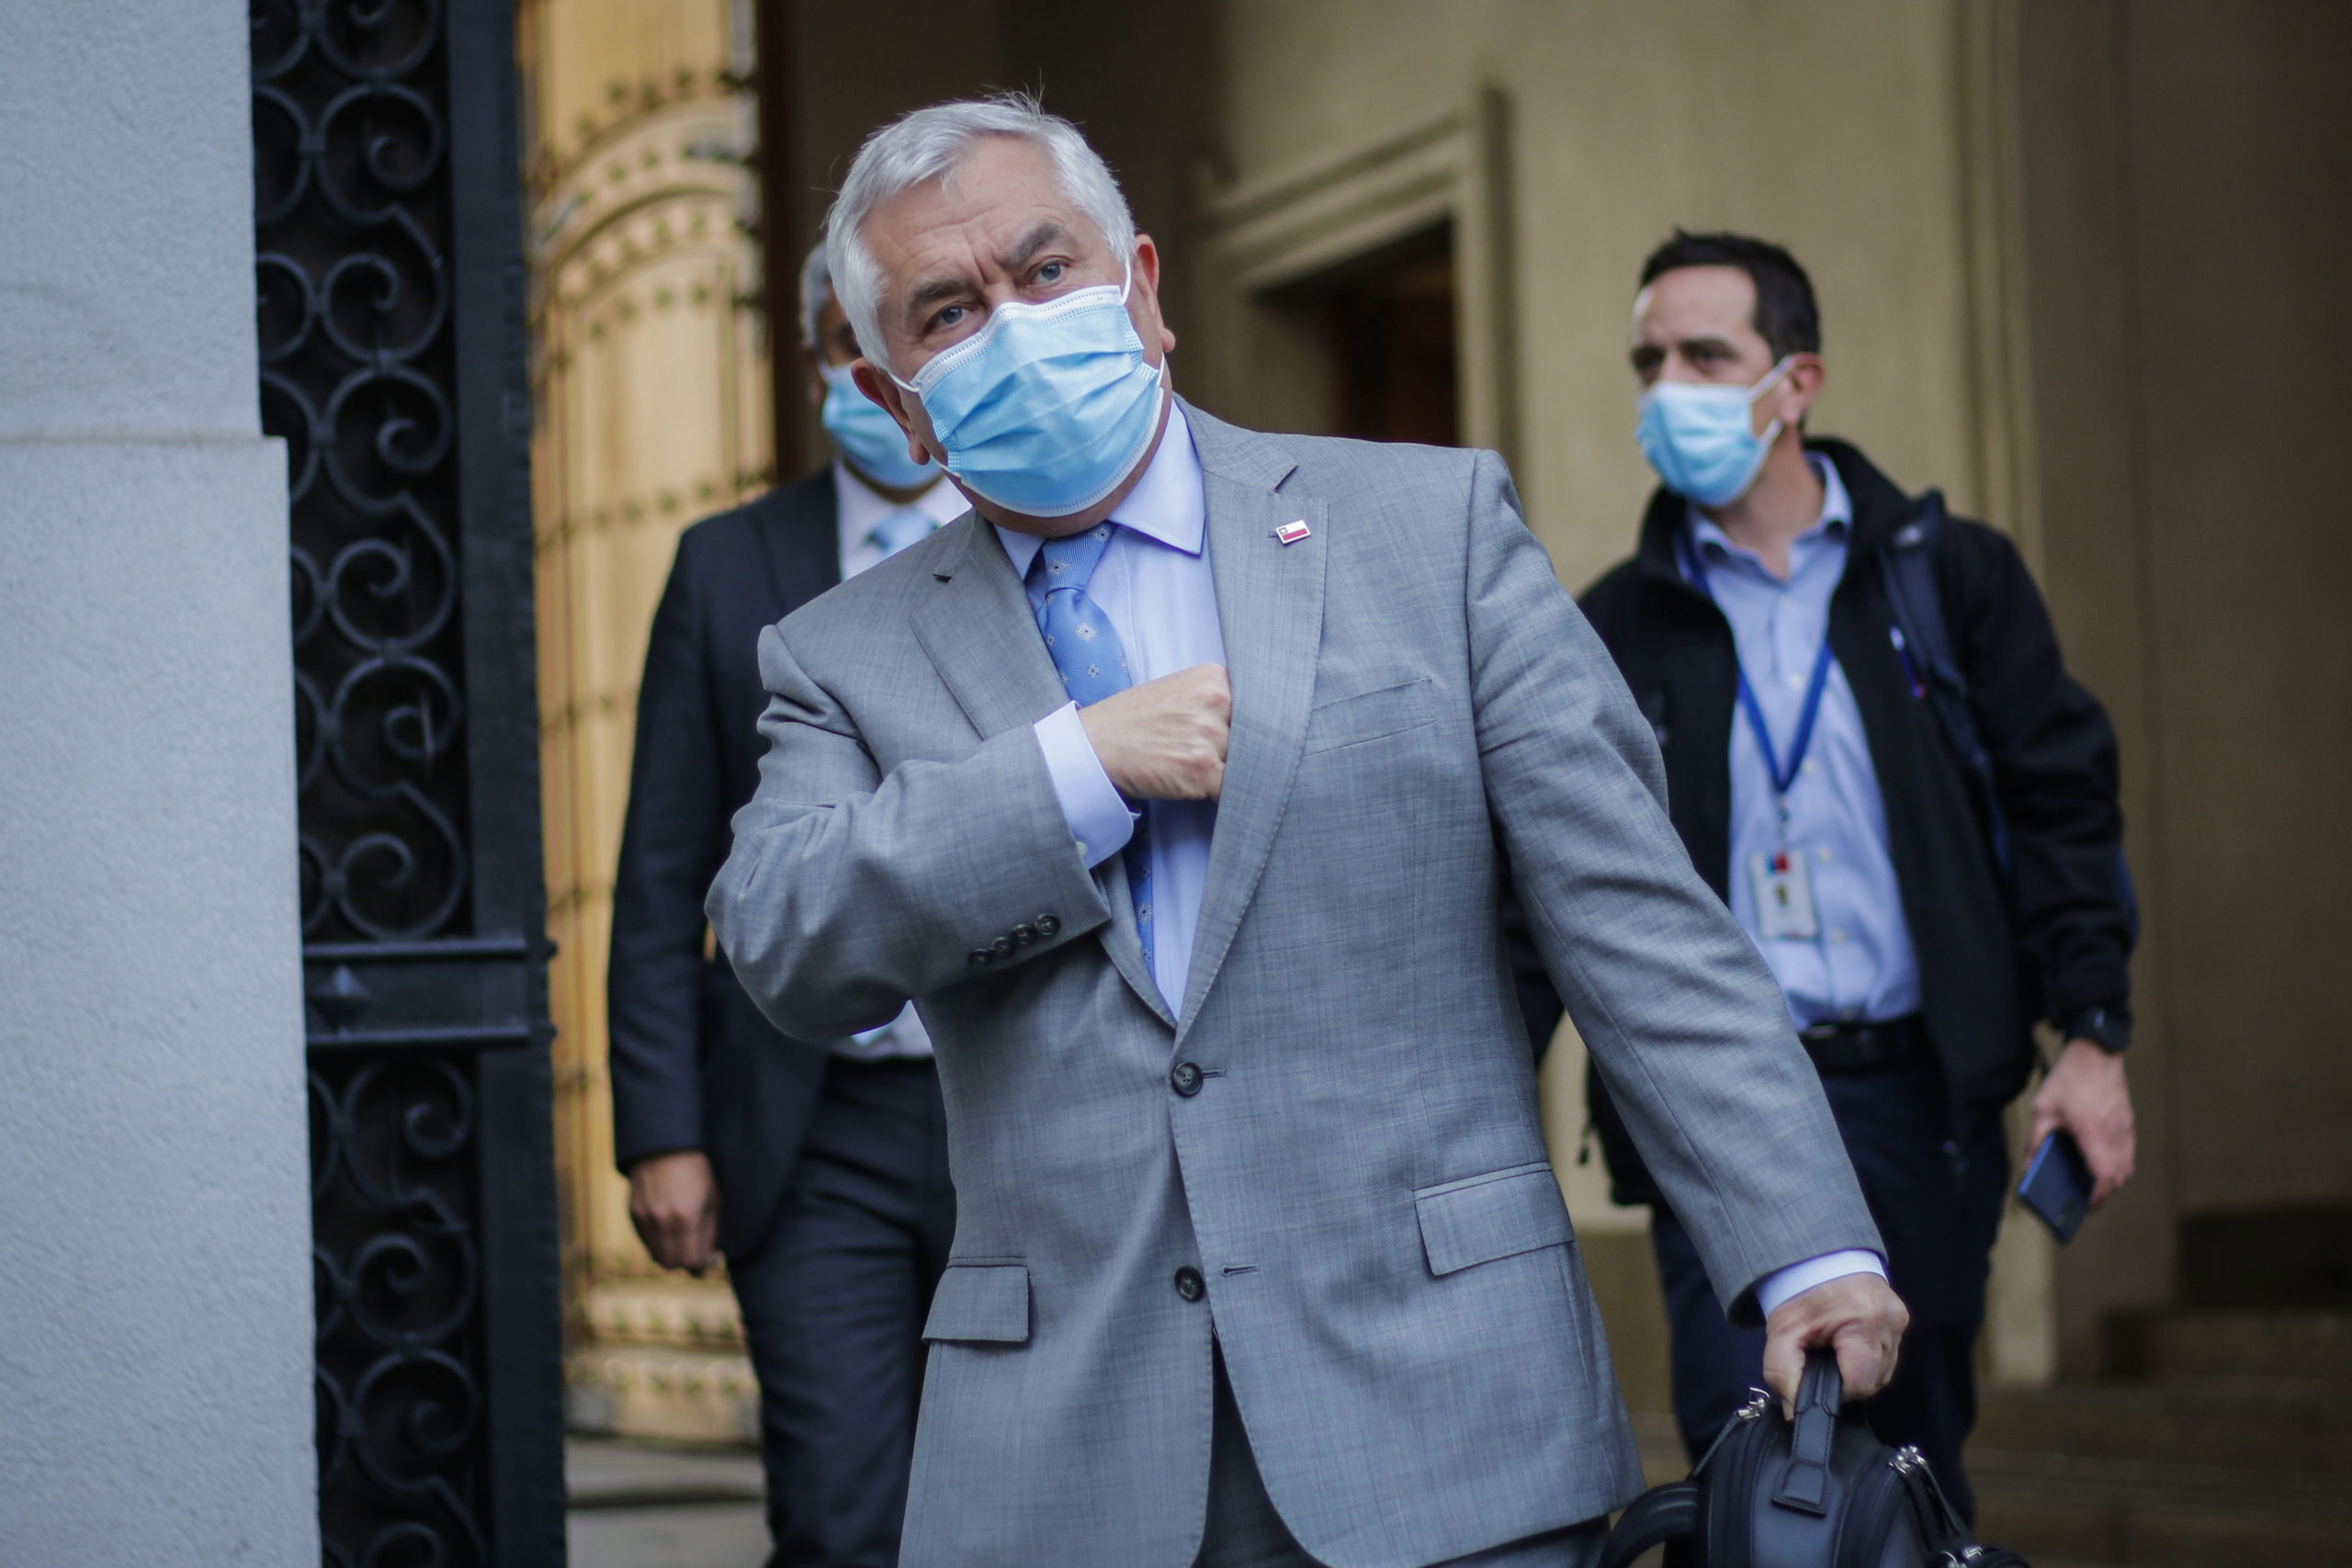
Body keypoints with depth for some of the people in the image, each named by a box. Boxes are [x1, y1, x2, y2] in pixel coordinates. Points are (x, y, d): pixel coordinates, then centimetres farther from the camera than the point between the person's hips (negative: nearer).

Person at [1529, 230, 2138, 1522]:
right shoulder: (1614, 628, 8)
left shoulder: (1949, 577, 7)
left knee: (1915, 1457, 6)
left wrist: (2092, 1037, -3)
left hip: (1918, 1093, 0)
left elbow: (2062, 803, 6)